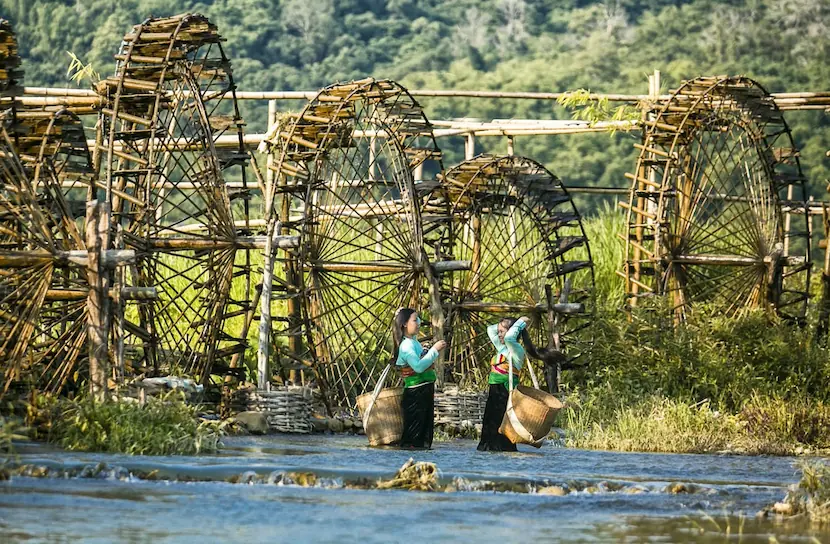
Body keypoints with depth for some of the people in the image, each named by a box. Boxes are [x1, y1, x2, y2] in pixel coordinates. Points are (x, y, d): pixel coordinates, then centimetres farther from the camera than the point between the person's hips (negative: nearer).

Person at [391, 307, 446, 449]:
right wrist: (434, 350, -25)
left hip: (426, 391, 9)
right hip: (415, 394, -9)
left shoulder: (414, 341, 10)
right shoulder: (406, 345, -18)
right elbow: (418, 366, -29)